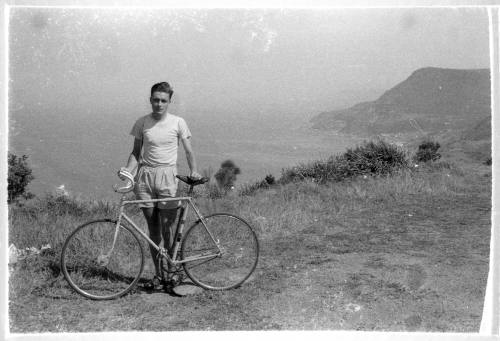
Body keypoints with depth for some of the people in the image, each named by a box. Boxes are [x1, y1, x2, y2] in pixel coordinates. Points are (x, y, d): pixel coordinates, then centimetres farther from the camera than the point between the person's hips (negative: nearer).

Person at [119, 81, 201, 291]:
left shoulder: (178, 123, 1)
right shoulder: (142, 123, 5)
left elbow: (188, 151, 2)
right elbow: (136, 151, 10)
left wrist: (194, 171, -15)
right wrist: (128, 169, -8)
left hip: (167, 175, -2)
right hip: (145, 175, 2)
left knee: (168, 228, -3)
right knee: (153, 229, 7)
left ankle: (171, 271, 13)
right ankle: (158, 274, 18)